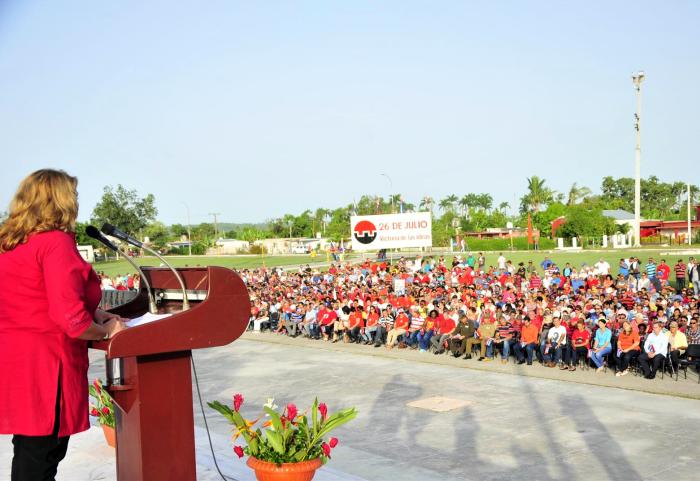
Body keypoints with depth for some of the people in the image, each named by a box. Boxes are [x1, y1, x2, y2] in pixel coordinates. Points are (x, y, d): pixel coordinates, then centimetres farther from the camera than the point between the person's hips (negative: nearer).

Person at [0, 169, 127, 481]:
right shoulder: (57, 241, -16)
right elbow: (71, 320, -24)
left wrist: (95, 314, 16)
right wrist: (107, 331, -5)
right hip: (43, 369, -9)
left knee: (29, 453, 20)